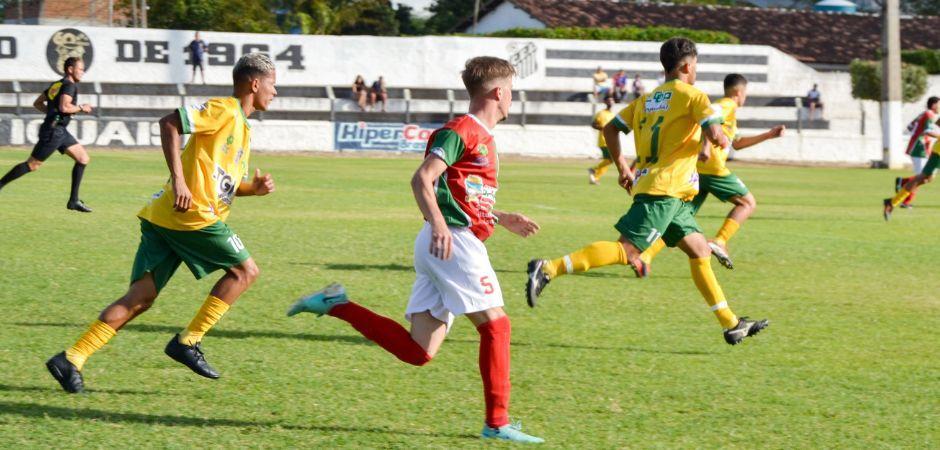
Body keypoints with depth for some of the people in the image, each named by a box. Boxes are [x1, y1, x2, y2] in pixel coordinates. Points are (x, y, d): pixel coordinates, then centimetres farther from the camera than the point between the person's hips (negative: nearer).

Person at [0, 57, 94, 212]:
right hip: (53, 131, -10)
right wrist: (81, 108, -13)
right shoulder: (69, 85, -12)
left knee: (83, 158, 4)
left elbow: (37, 103, 20)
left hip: (59, 131, 10)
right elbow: (64, 107, -28)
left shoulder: (56, 85, 17)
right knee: (32, 165, -3)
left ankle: (74, 201, 2)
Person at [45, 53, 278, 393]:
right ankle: (187, 342, 2)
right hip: (192, 215, -9)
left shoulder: (240, 125, 25)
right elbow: (170, 123, -16)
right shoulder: (224, 109, -5)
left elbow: (226, 184, 32)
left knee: (140, 298, 2)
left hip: (162, 219, 9)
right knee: (245, 270, 3)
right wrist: (178, 180, -22)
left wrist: (254, 187, 11)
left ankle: (71, 359, -6)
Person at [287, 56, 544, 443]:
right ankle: (497, 423, -6)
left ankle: (336, 305, 5)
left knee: (417, 351, 3)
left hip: (442, 247, 10)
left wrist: (504, 219, 27)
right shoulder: (462, 131, -7)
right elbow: (422, 179, -18)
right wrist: (438, 224, -30)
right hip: (454, 242, -10)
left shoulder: (483, 137, 23)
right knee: (495, 325, -7)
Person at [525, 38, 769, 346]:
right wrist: (720, 141, 10)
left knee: (700, 251, 14)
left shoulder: (647, 99, 19)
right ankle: (548, 269, -28)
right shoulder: (692, 95, -3)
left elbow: (610, 128, 17)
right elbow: (715, 135, -13)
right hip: (666, 189, -9)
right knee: (627, 251, -18)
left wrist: (622, 167, 24)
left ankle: (731, 324, 17)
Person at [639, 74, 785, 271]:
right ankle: (719, 241, -11)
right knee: (748, 203, 6)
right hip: (712, 167, -9)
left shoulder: (723, 107, 31)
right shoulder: (728, 106, 0)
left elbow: (737, 143, 41)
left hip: (694, 170, 9)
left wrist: (768, 135, 39)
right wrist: (706, 147, -34)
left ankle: (645, 255, -14)